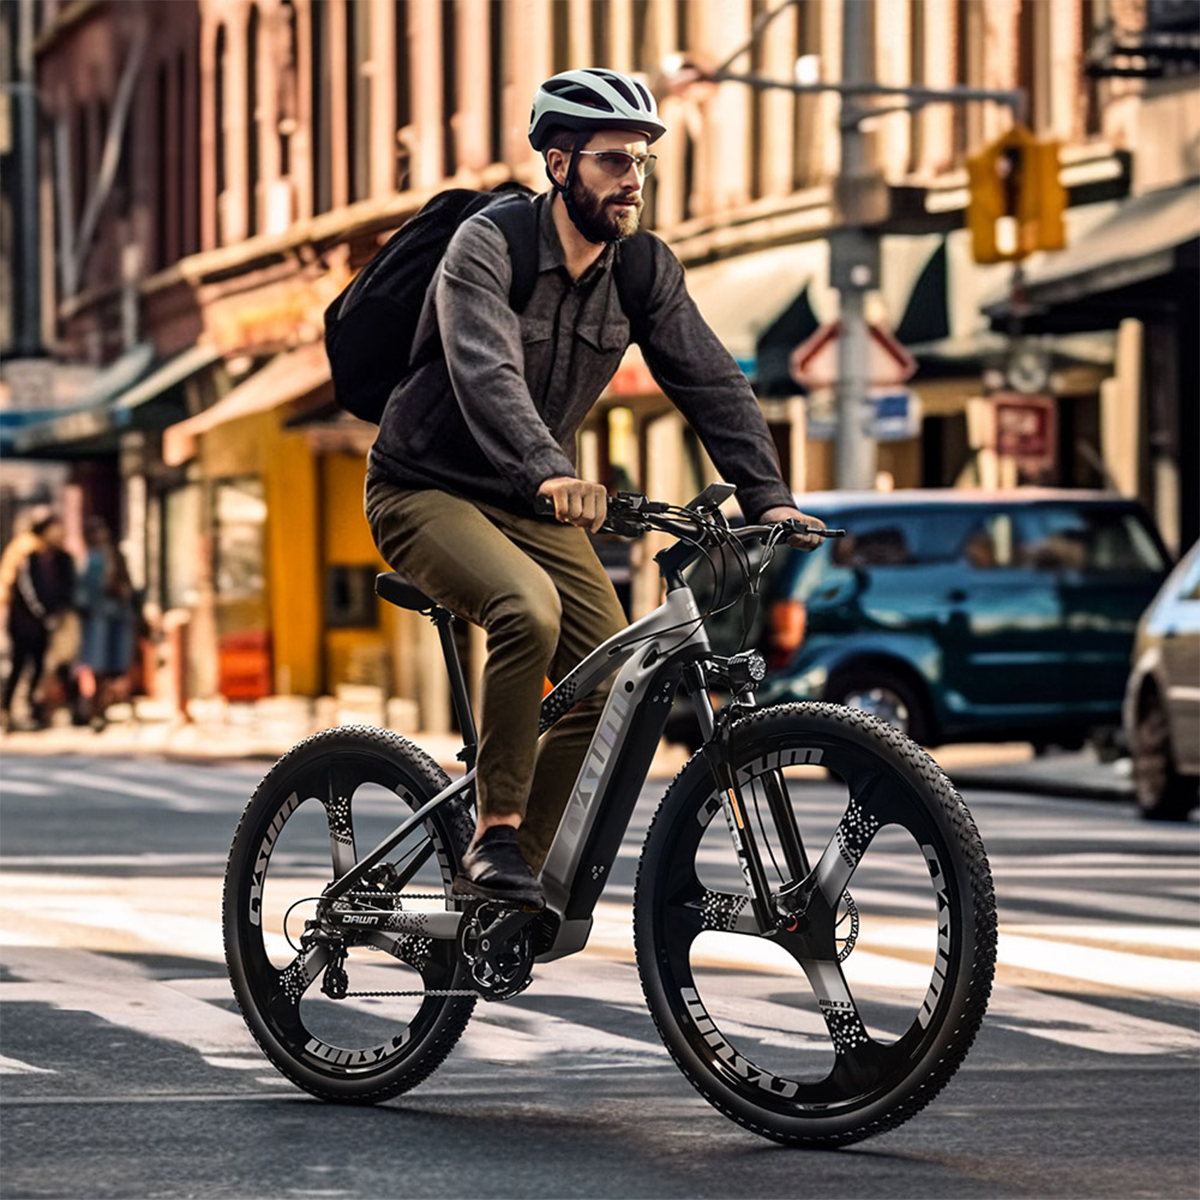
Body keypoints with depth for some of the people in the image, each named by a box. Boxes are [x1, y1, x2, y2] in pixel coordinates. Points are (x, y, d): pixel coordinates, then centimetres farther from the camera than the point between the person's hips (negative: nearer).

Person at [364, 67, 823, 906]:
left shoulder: (646, 270, -3)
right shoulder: (487, 247, -21)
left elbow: (712, 383, -7)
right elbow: (487, 374, -37)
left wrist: (769, 496, -22)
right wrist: (552, 474, -54)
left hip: (535, 507, 6)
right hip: (427, 491, -6)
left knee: (617, 691, -9)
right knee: (530, 608, -35)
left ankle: (512, 872, 6)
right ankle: (496, 838, -24)